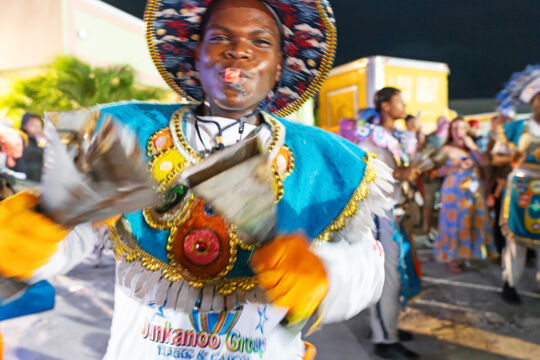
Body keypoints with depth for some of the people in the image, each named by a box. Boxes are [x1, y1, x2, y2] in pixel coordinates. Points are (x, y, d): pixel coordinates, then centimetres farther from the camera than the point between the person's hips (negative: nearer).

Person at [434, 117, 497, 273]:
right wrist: (457, 167, -21)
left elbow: (484, 163, 0)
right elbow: (439, 171, -11)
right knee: (454, 224, -3)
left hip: (473, 191, 5)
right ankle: (451, 259, 4)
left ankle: (463, 255, 17)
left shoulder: (471, 147, 12)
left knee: (472, 223, 6)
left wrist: (473, 147, -7)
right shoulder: (446, 149, -3)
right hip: (454, 192, -5)